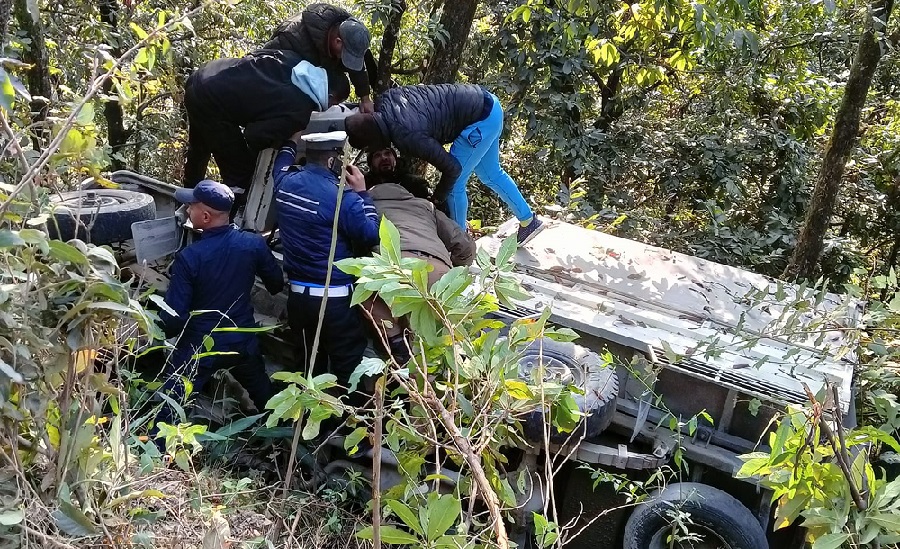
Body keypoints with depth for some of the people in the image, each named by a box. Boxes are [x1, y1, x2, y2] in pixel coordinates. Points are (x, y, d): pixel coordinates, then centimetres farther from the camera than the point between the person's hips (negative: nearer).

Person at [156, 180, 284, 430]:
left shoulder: (189, 257, -23)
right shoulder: (254, 243, -13)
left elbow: (174, 314, -20)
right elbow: (277, 284, 3)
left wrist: (167, 331, 3)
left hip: (199, 346, -4)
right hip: (243, 341, 4)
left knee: (169, 408, 12)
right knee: (264, 395, 29)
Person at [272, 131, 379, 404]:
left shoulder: (285, 182, 2)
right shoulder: (342, 196, -18)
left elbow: (283, 161, 26)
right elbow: (372, 236, -10)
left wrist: (292, 141, 45)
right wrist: (362, 193, -3)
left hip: (298, 294, 7)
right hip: (335, 298, -7)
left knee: (310, 365, 21)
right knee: (348, 367, 6)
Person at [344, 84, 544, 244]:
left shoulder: (406, 136, -30)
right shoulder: (383, 100, -7)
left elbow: (452, 168, -20)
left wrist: (437, 198, -2)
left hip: (482, 120, -9)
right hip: (485, 104, 9)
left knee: (454, 185, 0)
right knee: (490, 174, 25)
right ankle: (529, 220, 42)